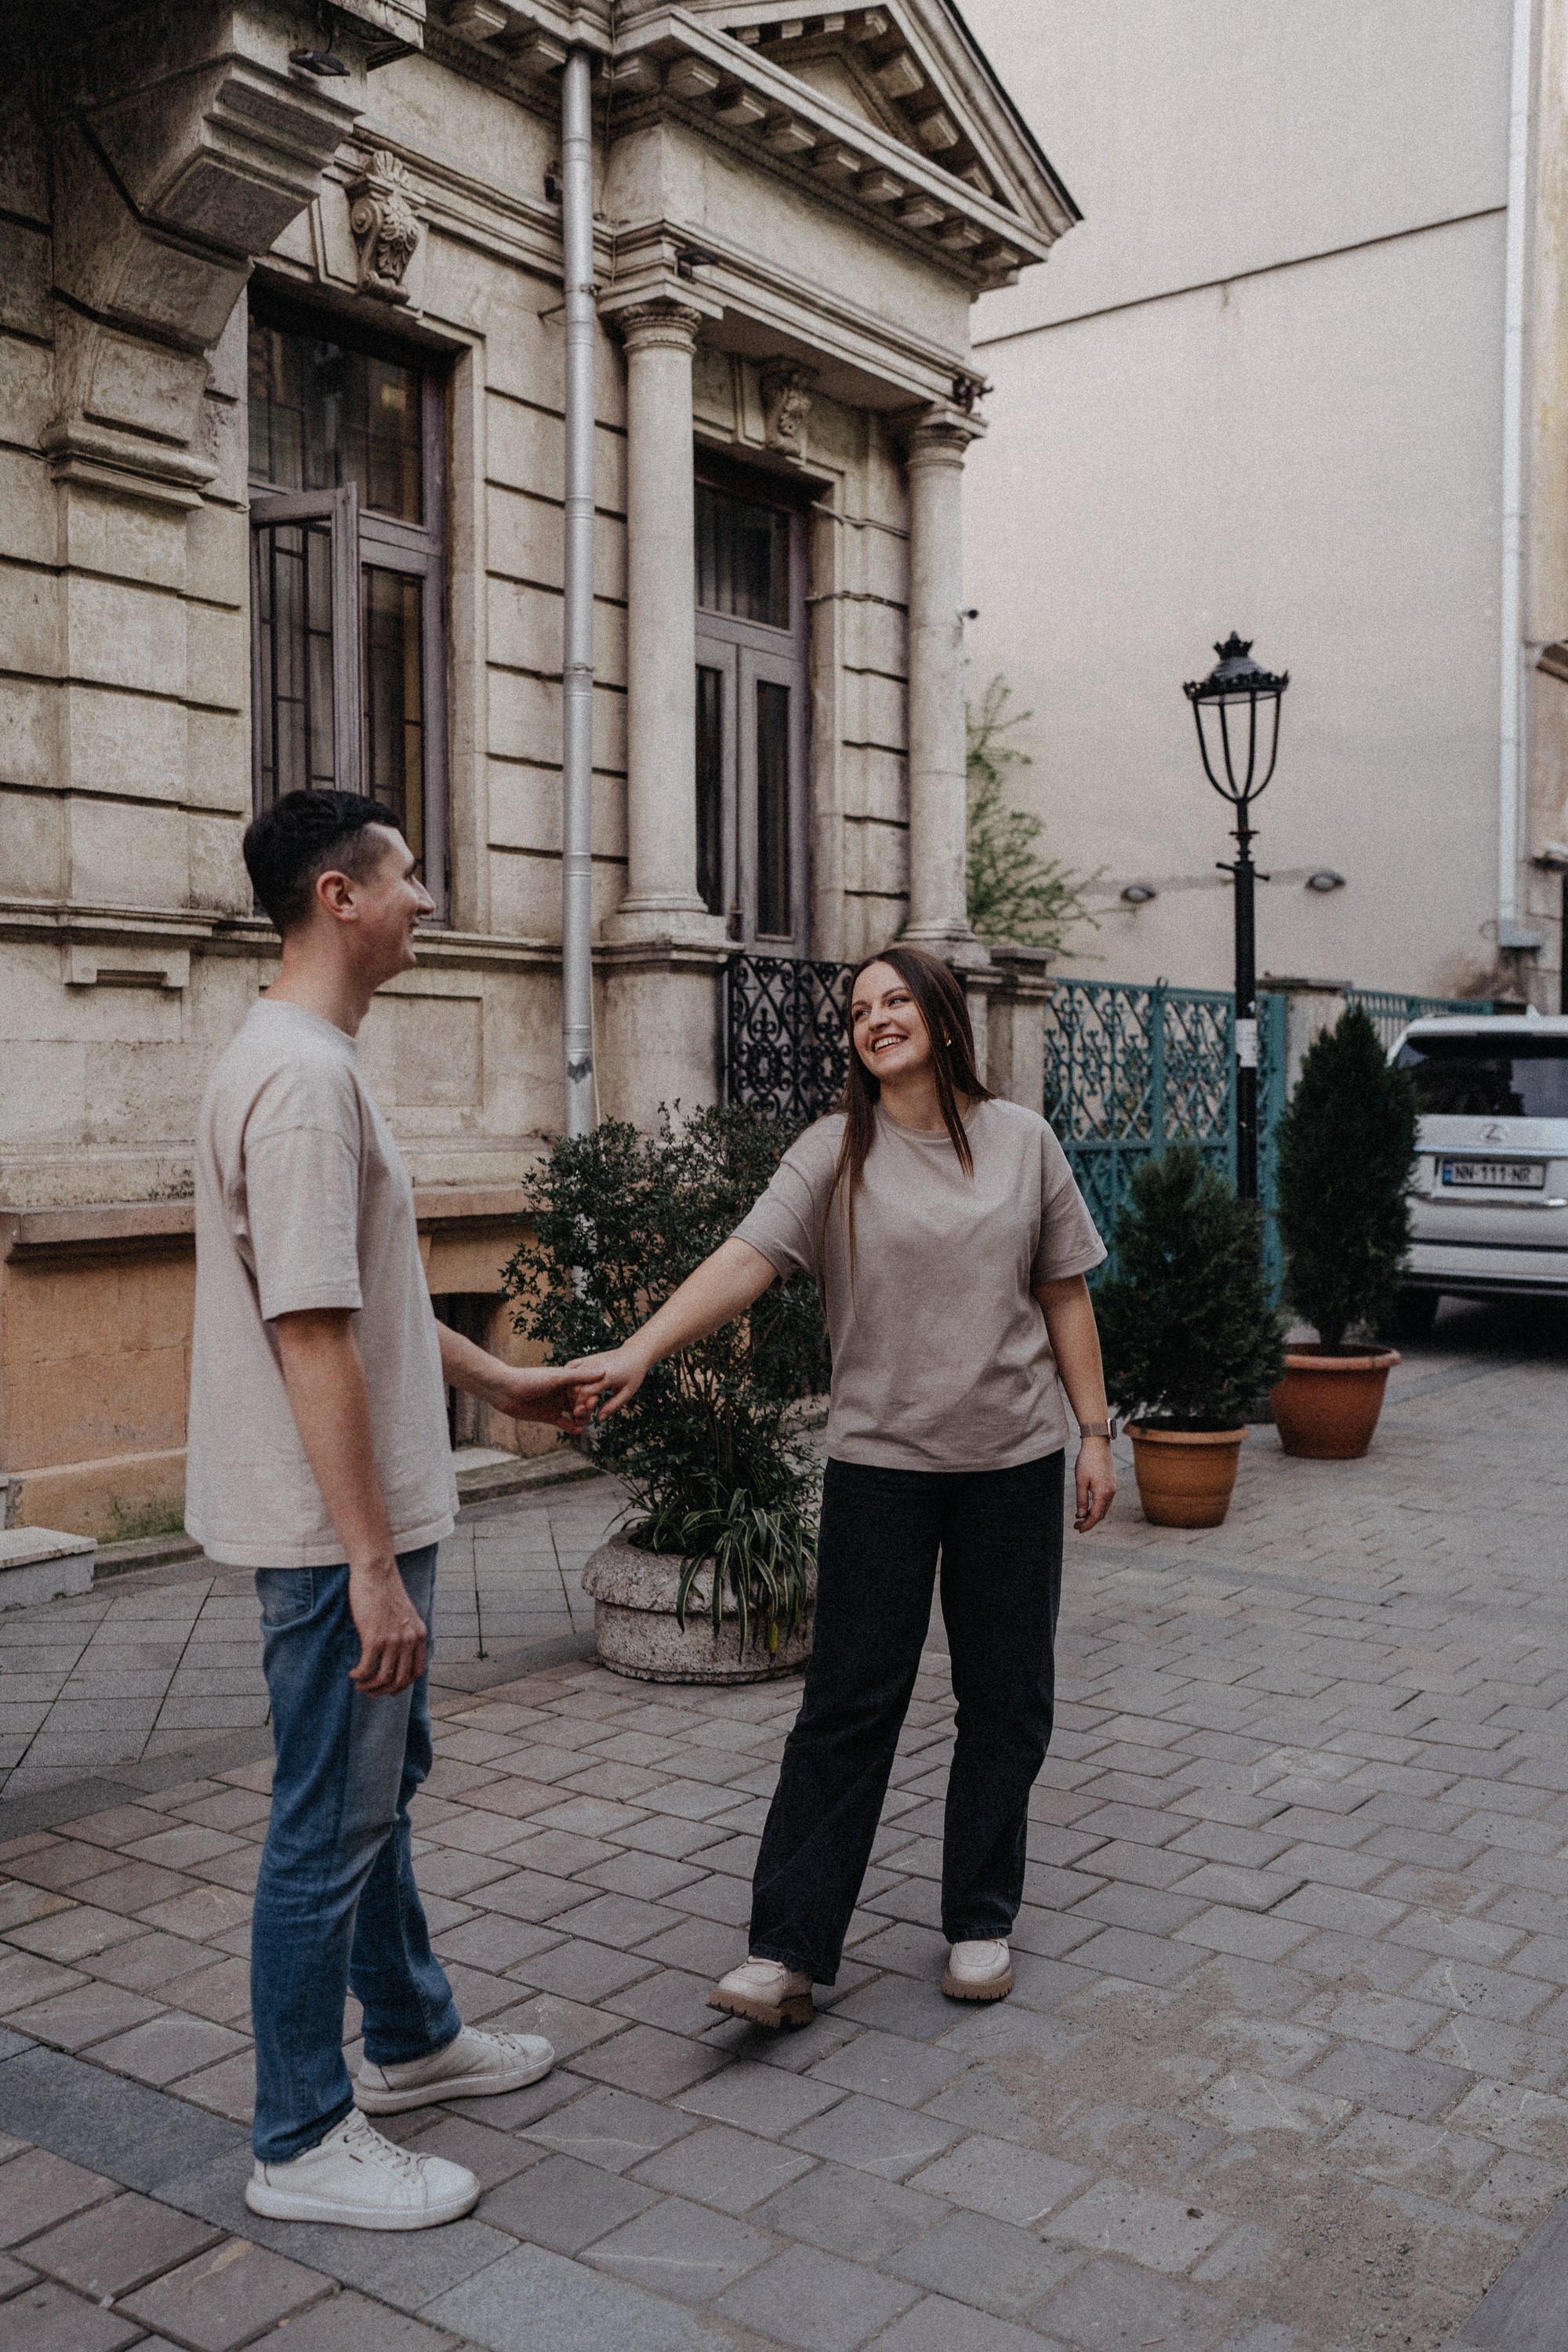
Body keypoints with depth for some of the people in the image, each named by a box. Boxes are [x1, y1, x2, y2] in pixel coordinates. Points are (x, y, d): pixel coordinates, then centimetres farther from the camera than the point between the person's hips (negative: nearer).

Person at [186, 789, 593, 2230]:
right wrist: (371, 1564, -25)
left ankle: (412, 2038, 40)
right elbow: (312, 1337, -26)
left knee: (381, 1781, 22)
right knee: (331, 1824, 2)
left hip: (374, 1514, 11)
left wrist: (498, 1381, 27)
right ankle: (304, 2143, 19)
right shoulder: (302, 1077, -22)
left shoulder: (317, 1064, 12)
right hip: (338, 1530, -11)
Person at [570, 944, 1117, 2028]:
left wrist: (1095, 1431, 6)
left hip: (1015, 1458, 2)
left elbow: (1065, 1295, 7)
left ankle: (981, 1922, 26)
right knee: (850, 1702, -2)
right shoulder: (837, 1152, -3)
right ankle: (788, 1950, 4)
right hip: (881, 1460, -2)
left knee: (1005, 1699, 10)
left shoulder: (1022, 1140, 3)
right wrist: (642, 1348, -29)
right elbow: (747, 1258, -16)